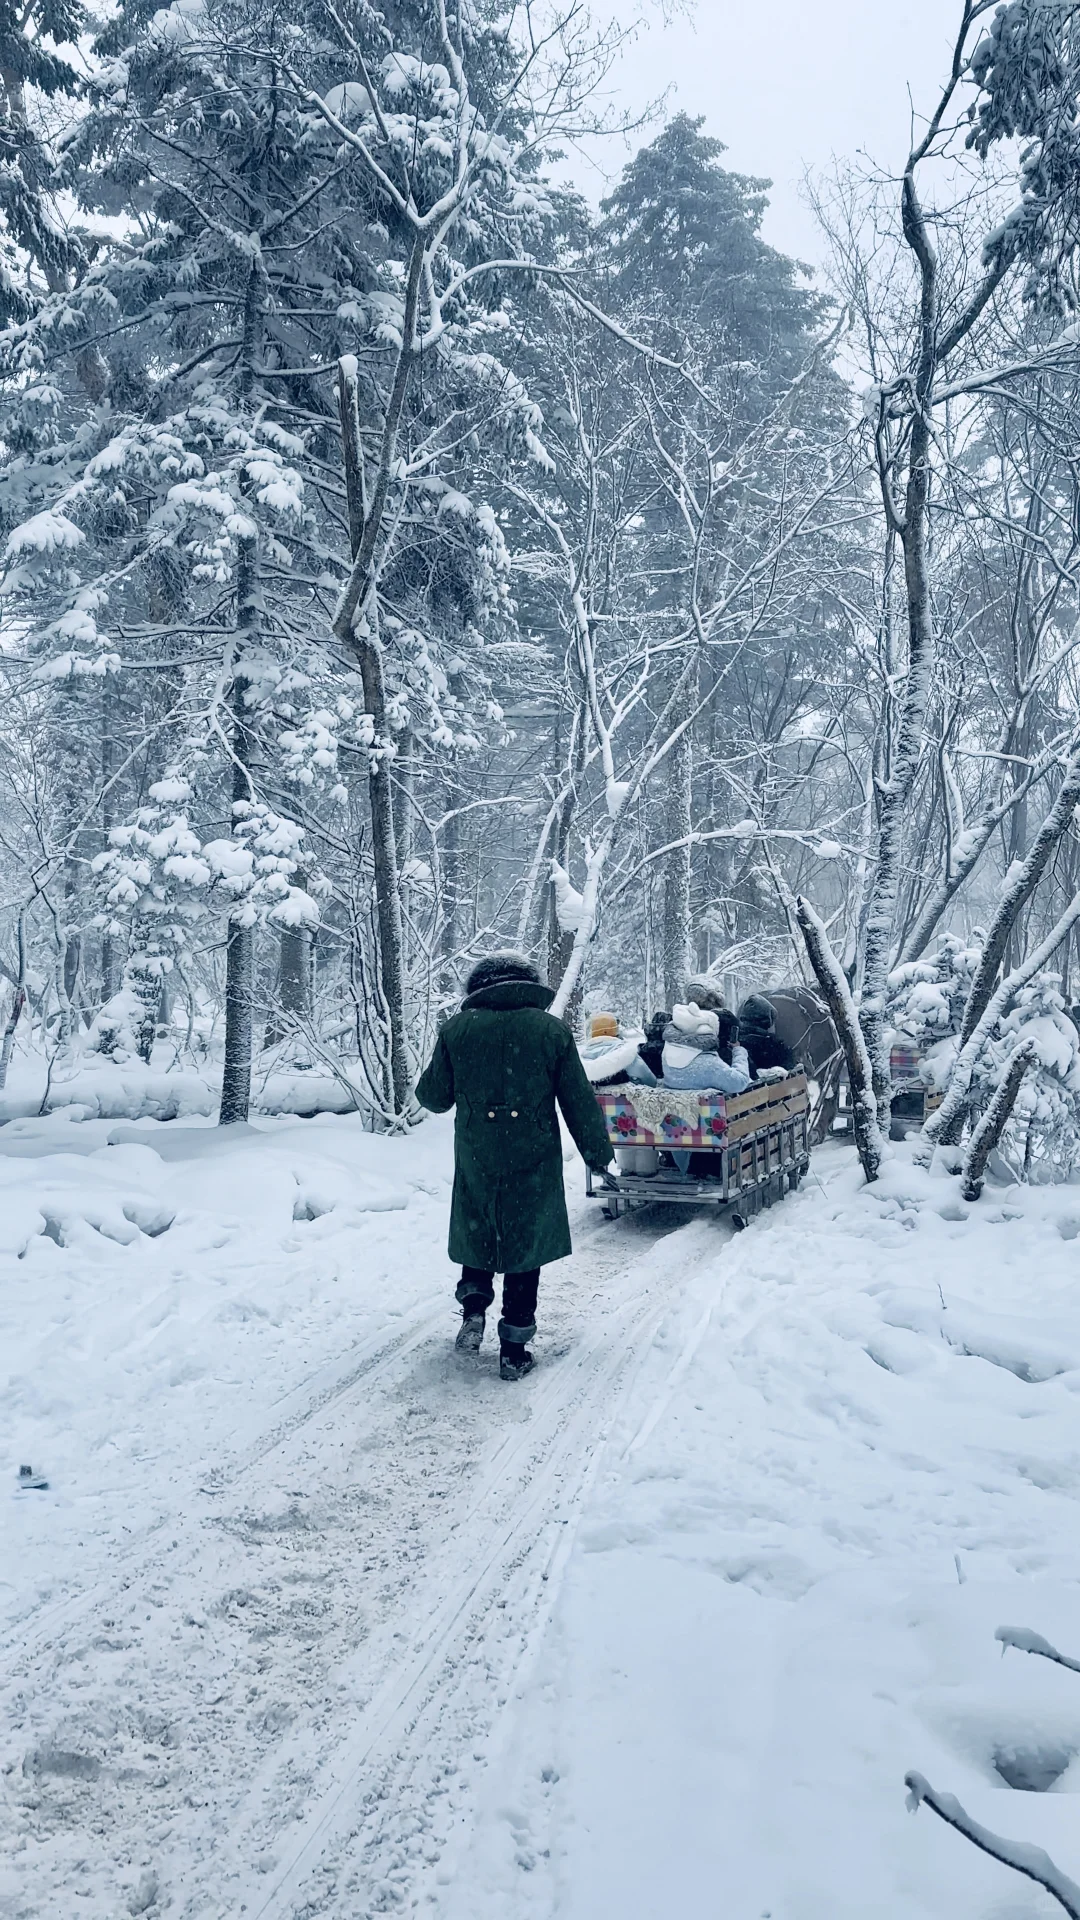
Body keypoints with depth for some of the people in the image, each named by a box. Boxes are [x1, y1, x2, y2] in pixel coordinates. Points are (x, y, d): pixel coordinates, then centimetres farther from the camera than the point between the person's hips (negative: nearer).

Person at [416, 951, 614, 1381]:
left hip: (476, 1159, 1)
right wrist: (598, 1151, 9)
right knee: (524, 1247, 8)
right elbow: (580, 1101, 0)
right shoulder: (552, 1030, -3)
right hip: (533, 1163, -1)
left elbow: (434, 1097, 4)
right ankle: (513, 1348, 10)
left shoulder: (458, 1029, -2)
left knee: (477, 1235, 23)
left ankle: (473, 1311, 9)